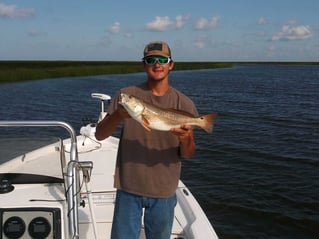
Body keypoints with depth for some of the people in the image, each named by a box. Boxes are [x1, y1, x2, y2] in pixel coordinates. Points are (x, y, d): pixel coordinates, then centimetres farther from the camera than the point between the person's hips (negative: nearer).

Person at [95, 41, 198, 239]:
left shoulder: (184, 104, -2)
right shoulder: (127, 95, -4)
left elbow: (188, 154, -1)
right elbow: (100, 135, -6)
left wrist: (185, 140, -25)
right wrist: (118, 116, -26)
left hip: (164, 192, 1)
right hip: (129, 187, -1)